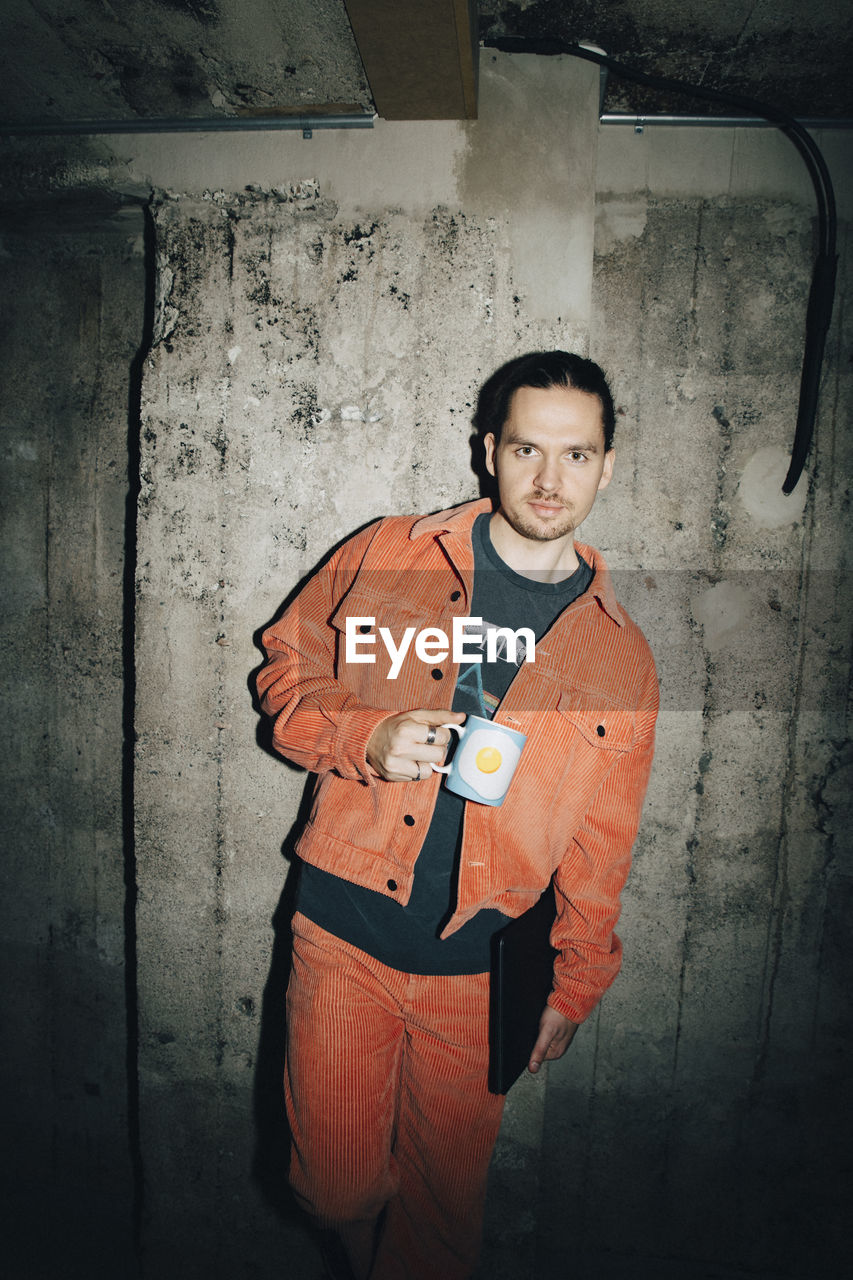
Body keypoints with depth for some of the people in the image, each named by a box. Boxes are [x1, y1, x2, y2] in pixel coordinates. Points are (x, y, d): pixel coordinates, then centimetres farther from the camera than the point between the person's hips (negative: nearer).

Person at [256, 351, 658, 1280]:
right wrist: (367, 741, -14)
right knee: (337, 1186, 10)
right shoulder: (385, 556, -4)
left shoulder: (622, 659, -1)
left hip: (479, 968, 1)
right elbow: (286, 672, 4)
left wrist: (573, 989, 9)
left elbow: (599, 852, 6)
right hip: (346, 933, 0)